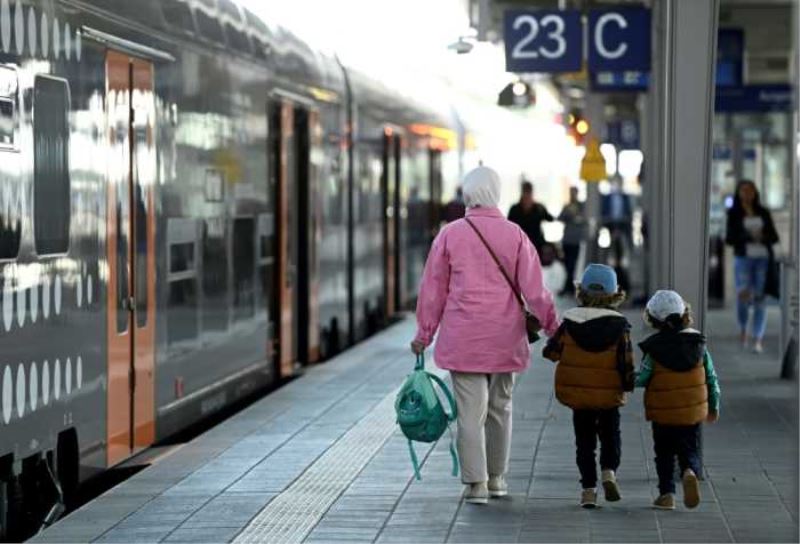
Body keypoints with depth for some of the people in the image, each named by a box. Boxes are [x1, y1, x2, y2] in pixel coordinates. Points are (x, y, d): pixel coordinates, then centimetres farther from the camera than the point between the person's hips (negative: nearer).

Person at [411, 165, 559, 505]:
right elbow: (534, 290, -2)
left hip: (463, 338, -1)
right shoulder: (514, 235, -3)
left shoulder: (450, 235, -3)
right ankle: (497, 479, 23)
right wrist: (552, 327, 9)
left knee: (470, 412, 0)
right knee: (500, 408, 15)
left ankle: (475, 483, -6)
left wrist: (424, 334, 12)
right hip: (504, 338, 1)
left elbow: (433, 289, 3)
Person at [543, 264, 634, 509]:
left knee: (584, 442, 11)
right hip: (609, 396, -1)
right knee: (611, 436, 17)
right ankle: (609, 471, -7)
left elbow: (552, 351, -1)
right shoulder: (619, 326, -9)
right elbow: (626, 362, -10)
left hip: (576, 393, 1)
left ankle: (588, 488, 5)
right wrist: (628, 385, 5)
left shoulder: (570, 323, -6)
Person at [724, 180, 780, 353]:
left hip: (763, 258, 2)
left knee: (760, 299, -3)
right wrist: (748, 237, -14)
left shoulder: (764, 213, 12)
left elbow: (774, 236, 11)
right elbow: (729, 238, 0)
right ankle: (743, 328, 14)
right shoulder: (734, 213, 6)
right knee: (743, 296, -14)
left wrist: (763, 236, -10)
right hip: (743, 258, -2)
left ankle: (758, 340, -2)